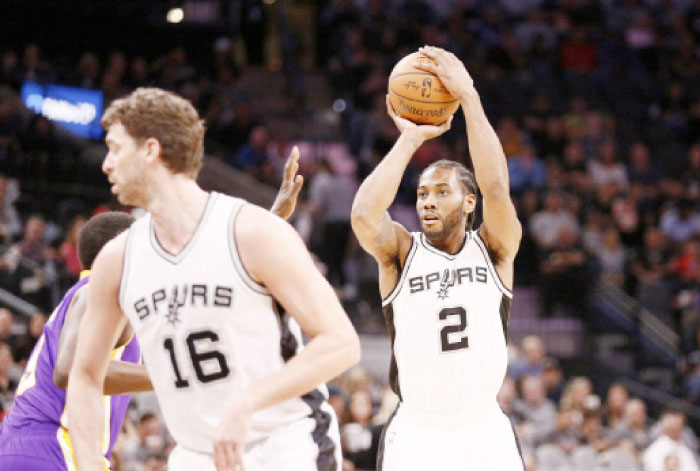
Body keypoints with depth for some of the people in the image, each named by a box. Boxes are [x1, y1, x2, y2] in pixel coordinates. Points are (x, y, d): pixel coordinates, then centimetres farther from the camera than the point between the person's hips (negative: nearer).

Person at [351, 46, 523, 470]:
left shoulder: (494, 250, 2)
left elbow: (496, 188, -17)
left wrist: (468, 95, -19)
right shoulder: (401, 253, 2)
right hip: (415, 433, 0)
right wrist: (410, 139, -14)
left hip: (485, 434, 0)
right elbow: (364, 215, -20)